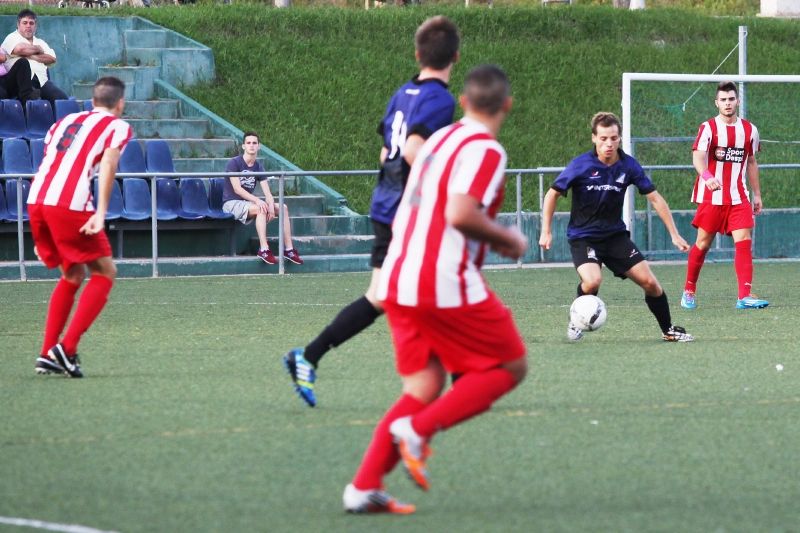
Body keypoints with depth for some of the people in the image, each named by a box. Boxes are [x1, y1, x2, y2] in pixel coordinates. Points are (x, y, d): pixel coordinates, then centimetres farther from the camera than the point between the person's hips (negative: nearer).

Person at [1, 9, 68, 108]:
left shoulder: (40, 42, 29)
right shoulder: (12, 38, 13)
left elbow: (52, 59, 11)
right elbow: (20, 48, -11)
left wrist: (32, 56, -2)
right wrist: (37, 49, 7)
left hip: (42, 80, 5)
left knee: (61, 97, -23)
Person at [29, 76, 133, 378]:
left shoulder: (65, 122, 28)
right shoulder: (118, 126, 11)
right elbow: (108, 164, -7)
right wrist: (101, 213, -17)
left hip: (35, 200, 6)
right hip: (70, 204, -6)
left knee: (73, 275, 23)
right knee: (104, 273, 7)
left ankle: (47, 355, 17)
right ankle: (66, 349, -6)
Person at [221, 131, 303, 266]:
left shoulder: (258, 167, 9)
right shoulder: (234, 163, -10)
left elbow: (267, 193, 0)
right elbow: (237, 189, -21)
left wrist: (271, 206, -22)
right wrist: (257, 200, -31)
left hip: (247, 203, 7)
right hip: (231, 203, -7)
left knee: (283, 208, -5)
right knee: (261, 209, -34)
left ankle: (288, 249, -8)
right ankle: (264, 250, -39)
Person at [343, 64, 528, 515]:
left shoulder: (440, 140, 18)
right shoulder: (485, 150, -10)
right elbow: (461, 213, -22)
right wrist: (507, 239, -6)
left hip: (398, 281, 8)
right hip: (447, 283, -8)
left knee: (423, 387, 13)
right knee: (510, 367, 6)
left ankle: (364, 486, 1)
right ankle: (418, 428, -11)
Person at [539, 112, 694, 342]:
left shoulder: (628, 165, -7)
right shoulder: (581, 165, -15)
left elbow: (655, 198, 0)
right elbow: (552, 194, -4)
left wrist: (674, 235, -2)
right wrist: (546, 231, -10)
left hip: (615, 235, 3)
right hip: (583, 236, -3)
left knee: (649, 281, -4)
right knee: (592, 281, -29)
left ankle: (668, 330, 17)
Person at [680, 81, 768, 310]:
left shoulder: (749, 129, 9)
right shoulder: (708, 128, -5)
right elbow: (698, 157, -19)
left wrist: (757, 195, 17)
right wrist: (707, 176, -40)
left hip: (738, 198, 3)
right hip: (711, 197, -3)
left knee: (744, 241, -10)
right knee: (703, 243, 3)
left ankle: (745, 295, -15)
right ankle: (689, 290, 21)